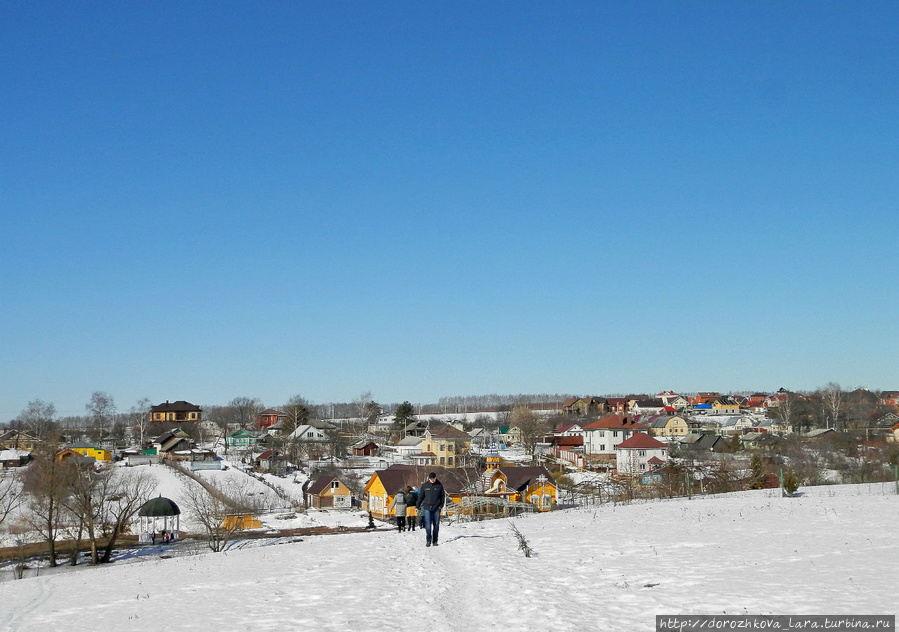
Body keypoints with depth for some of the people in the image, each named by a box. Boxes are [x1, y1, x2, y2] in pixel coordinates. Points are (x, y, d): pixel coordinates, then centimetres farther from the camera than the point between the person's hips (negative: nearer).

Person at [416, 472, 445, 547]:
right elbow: (420, 496, 8)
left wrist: (441, 505, -2)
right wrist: (417, 506, 7)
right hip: (427, 508, -1)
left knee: (436, 525, 4)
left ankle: (435, 541, 12)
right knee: (428, 525, -10)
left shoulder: (439, 485, 2)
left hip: (436, 508, 1)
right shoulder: (425, 485, 3)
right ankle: (428, 541, -7)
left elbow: (443, 496, 8)